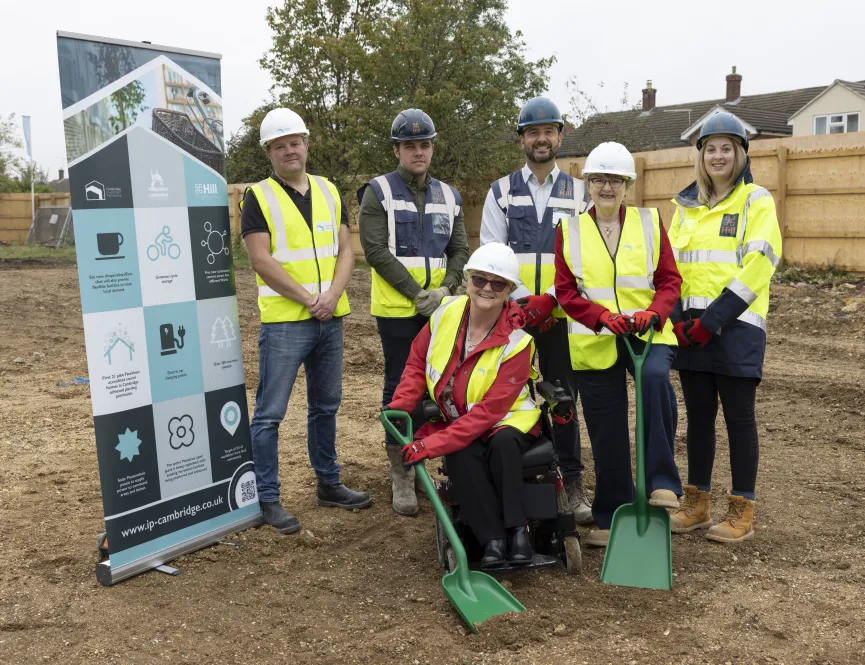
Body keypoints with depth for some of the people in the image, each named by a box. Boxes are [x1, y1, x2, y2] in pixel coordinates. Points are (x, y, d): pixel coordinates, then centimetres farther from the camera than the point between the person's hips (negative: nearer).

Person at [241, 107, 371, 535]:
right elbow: (261, 261, -11)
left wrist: (332, 295, -9)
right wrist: (307, 299, -14)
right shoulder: (258, 197, -3)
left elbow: (345, 250, 8)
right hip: (283, 320, -5)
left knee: (326, 405, 15)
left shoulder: (328, 192, 12)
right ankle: (267, 499, 8)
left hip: (330, 319, 6)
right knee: (271, 413, -2)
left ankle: (328, 484, 29)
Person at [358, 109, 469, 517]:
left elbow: (459, 250, 10)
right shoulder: (378, 192, -2)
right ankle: (401, 475, 9)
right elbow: (375, 250, -11)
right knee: (400, 388, 0)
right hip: (397, 309, -4)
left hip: (439, 309, 4)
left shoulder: (448, 196, 13)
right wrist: (416, 294, -14)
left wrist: (445, 289, -9)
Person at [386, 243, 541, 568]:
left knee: (503, 443, -36)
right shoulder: (447, 313, -7)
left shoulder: (516, 342, -19)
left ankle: (516, 530, -26)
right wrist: (400, 405, -12)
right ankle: (492, 539, -25)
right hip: (455, 419, 3)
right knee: (461, 455, -30)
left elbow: (490, 410, -24)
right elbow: (417, 363, 7)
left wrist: (431, 445, -30)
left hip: (506, 420, -2)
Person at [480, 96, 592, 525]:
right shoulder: (501, 192, 8)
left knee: (564, 398, 4)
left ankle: (571, 483, 14)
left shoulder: (578, 193, 9)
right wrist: (524, 300, -12)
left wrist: (550, 298, -14)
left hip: (562, 314, 0)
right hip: (513, 313, 0)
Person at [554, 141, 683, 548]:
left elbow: (670, 280, 4)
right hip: (593, 342, 1)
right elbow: (565, 291, 1)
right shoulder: (569, 230, 6)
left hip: (648, 334, -1)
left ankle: (662, 483, -23)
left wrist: (653, 313, -16)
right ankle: (611, 518, 23)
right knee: (607, 433, 5)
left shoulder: (650, 223, 6)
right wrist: (602, 316, -16)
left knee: (655, 378, -34)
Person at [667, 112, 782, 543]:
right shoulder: (687, 205, 14)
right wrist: (678, 317, -4)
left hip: (737, 325, -5)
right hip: (692, 326, 5)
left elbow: (758, 265, -11)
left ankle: (742, 511, 12)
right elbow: (671, 264, 11)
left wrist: (712, 320, -17)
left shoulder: (756, 201, -1)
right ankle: (697, 504, 21)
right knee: (698, 414, 10)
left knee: (738, 416, 1)